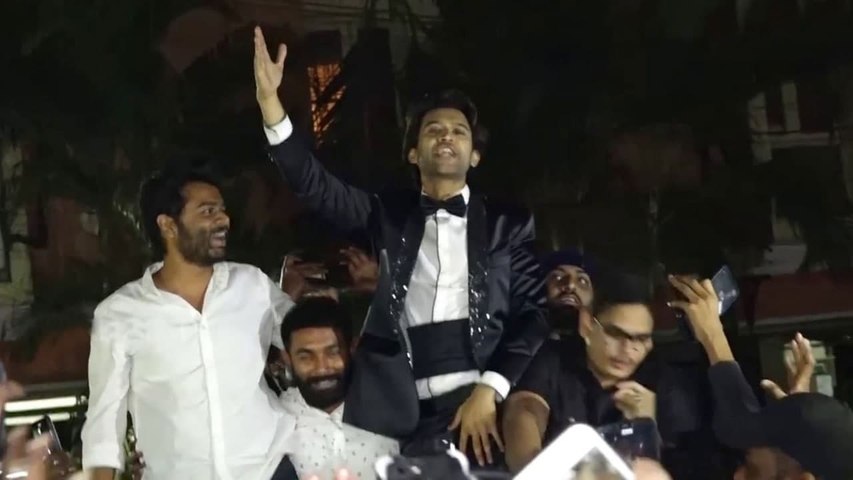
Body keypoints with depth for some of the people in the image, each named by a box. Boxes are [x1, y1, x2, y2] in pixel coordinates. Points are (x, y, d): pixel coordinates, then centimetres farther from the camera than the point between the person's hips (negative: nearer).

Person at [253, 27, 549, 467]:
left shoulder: (509, 223, 11)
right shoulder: (389, 215, 13)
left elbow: (534, 314, 5)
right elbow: (315, 187, 1)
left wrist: (489, 390, -9)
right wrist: (270, 101, -11)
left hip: (479, 400, -1)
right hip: (402, 411, 1)